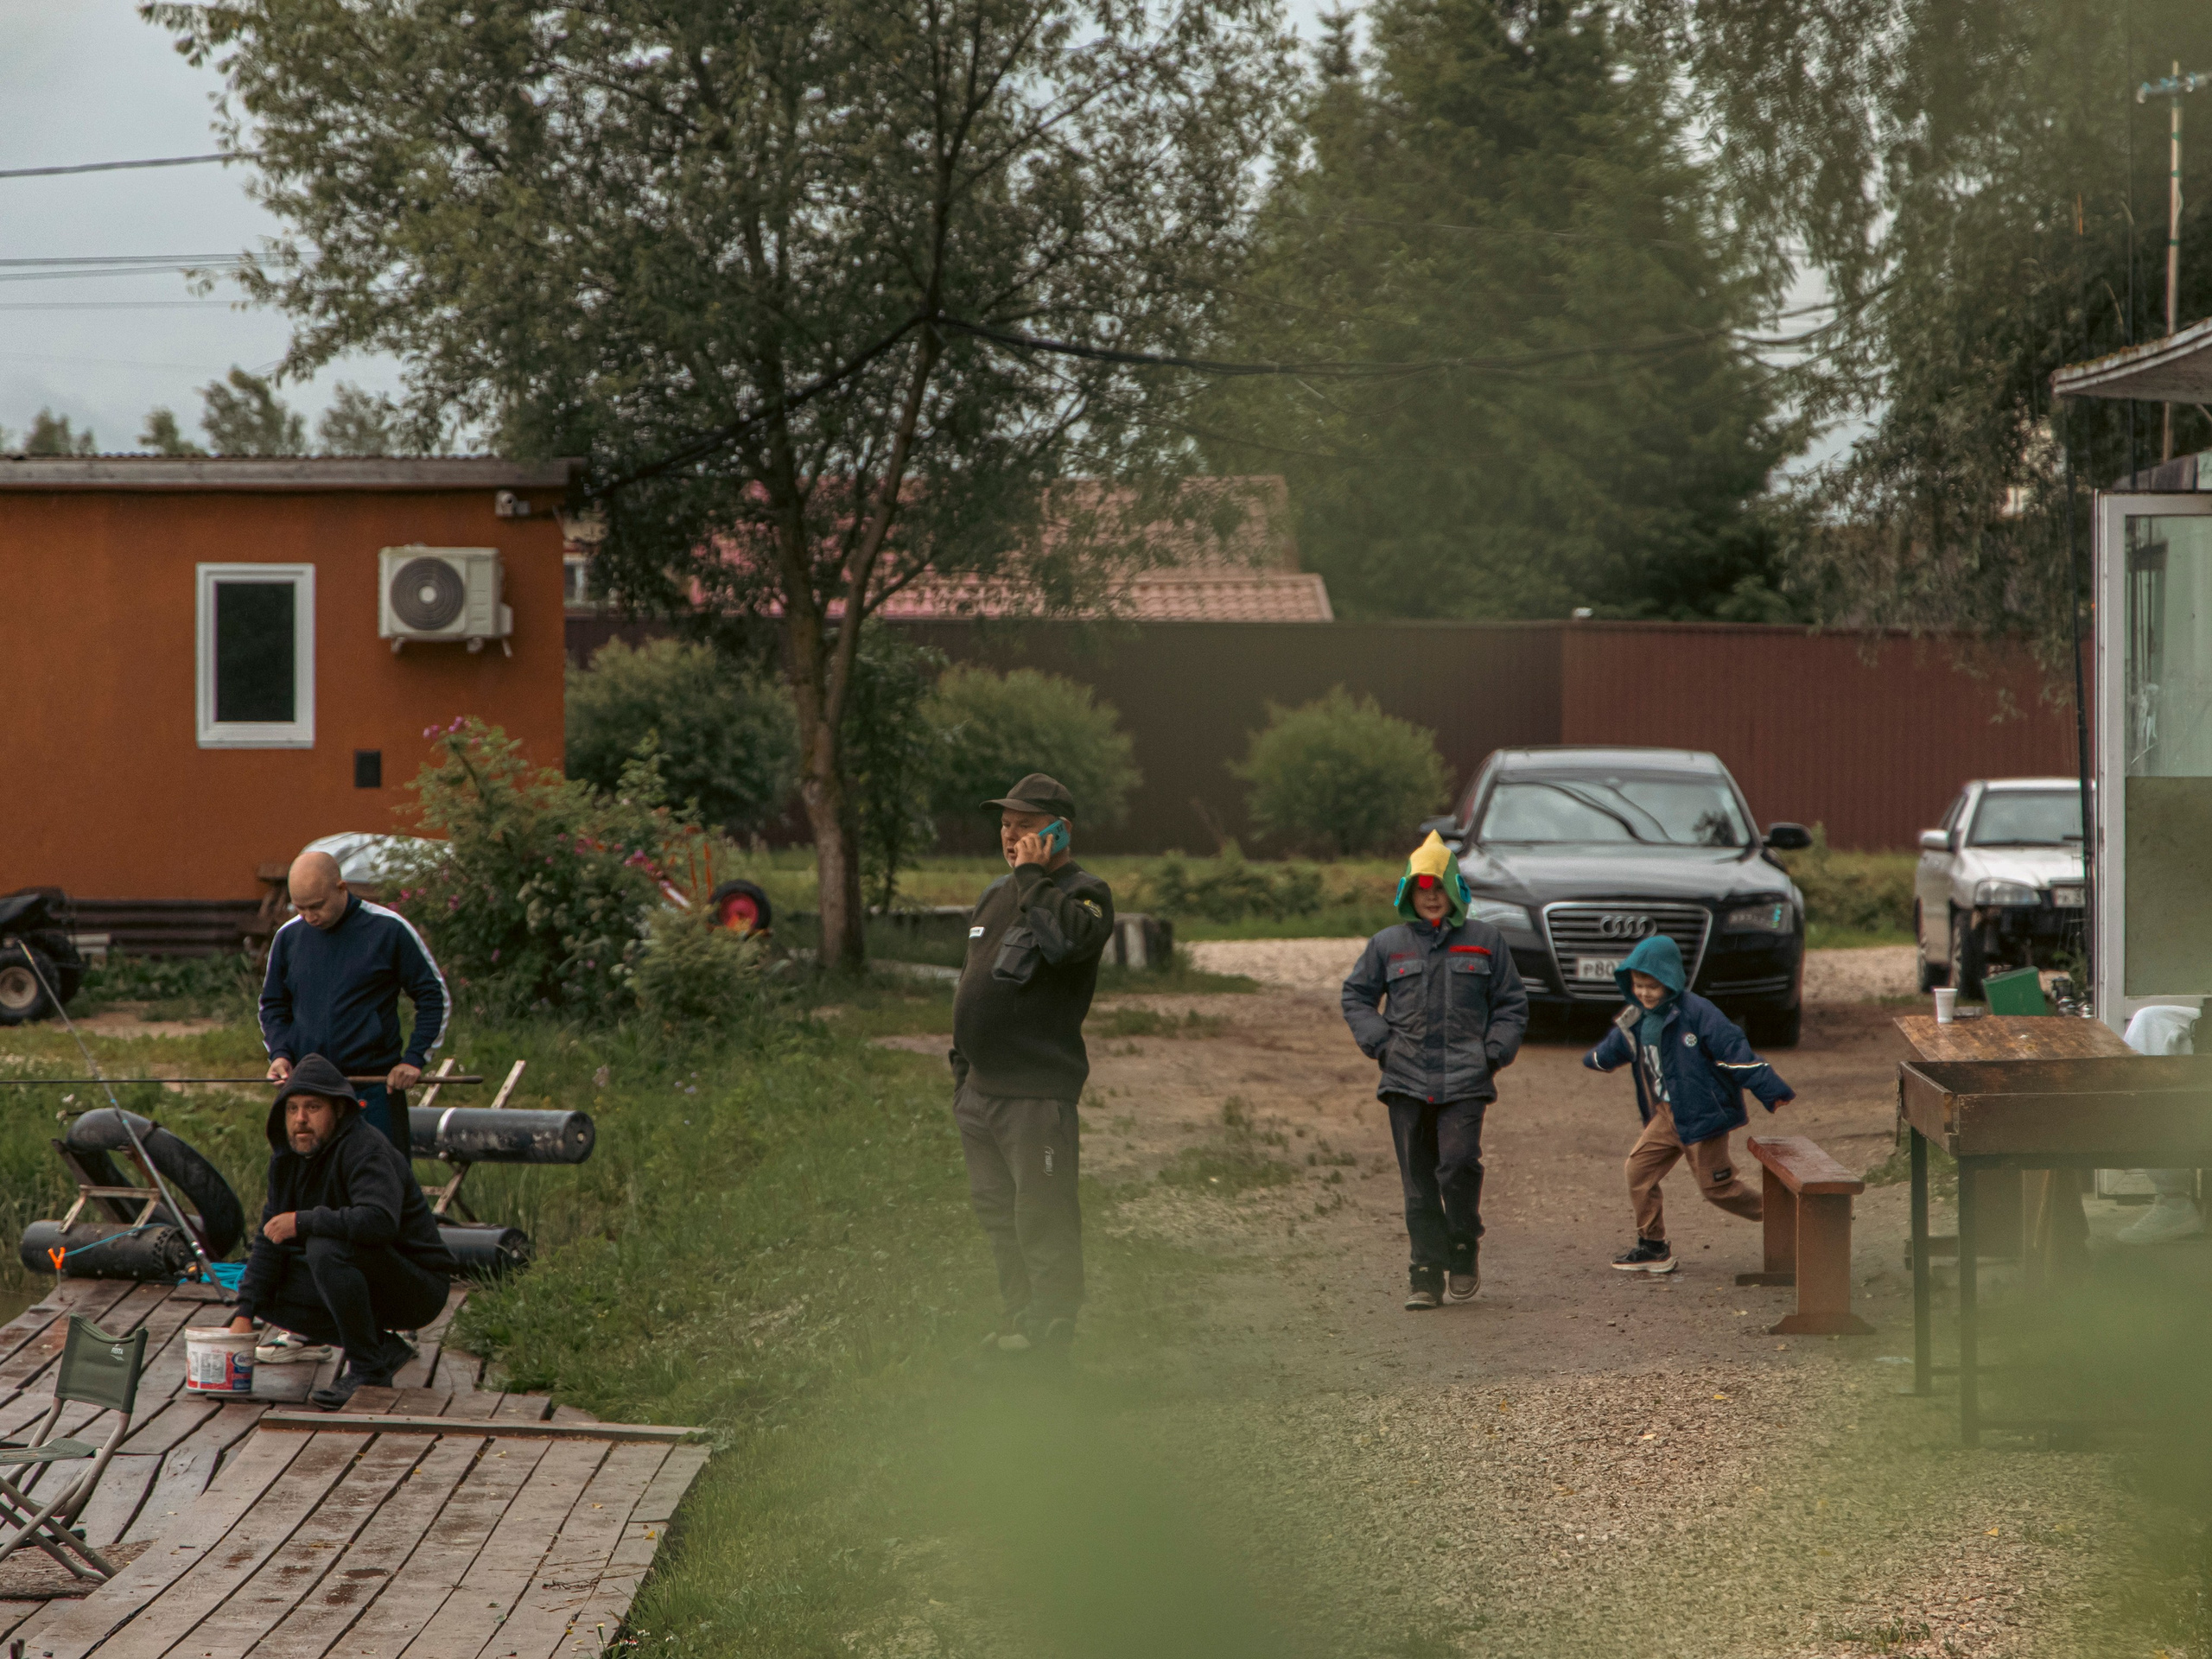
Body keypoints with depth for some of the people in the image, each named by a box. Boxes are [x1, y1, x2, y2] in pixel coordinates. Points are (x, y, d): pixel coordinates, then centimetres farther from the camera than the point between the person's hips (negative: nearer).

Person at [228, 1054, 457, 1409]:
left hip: (419, 1289, -9)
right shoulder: (288, 1157, 3)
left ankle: (368, 1369, -21)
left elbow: (380, 1221, -40)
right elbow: (270, 1240, 6)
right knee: (265, 1293, -1)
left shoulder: (366, 1150, -22)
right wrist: (244, 1313, -5)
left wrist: (303, 1221, -33)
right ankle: (383, 1348, 3)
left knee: (326, 1247, -32)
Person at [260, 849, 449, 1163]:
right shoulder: (288, 937, 7)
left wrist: (415, 1059, -6)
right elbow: (272, 1005, 19)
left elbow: (434, 996, 3)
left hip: (375, 1089, -3)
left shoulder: (388, 930, -4)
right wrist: (279, 1053, 0)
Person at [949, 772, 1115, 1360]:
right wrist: (962, 1068, 23)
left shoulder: (1084, 893, -6)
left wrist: (1033, 877, -19)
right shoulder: (996, 894, 19)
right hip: (980, 1088, 9)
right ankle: (1017, 1317, 24)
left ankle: (1049, 1329, 0)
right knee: (996, 1213, 14)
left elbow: (1068, 941, -30)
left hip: (1037, 1090, -9)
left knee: (1042, 1214, -7)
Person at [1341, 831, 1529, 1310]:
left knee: (1459, 1163, -19)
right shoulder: (1388, 945, 10)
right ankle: (1426, 1275, 7)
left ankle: (1464, 1253, 2)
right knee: (1418, 1181, 1)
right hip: (1406, 1079, 2)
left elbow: (1512, 1004, 15)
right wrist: (1378, 1042, 4)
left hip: (1464, 1078, -2)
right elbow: (1356, 996, 20)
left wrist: (1495, 1052, 1)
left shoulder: (1485, 941, 8)